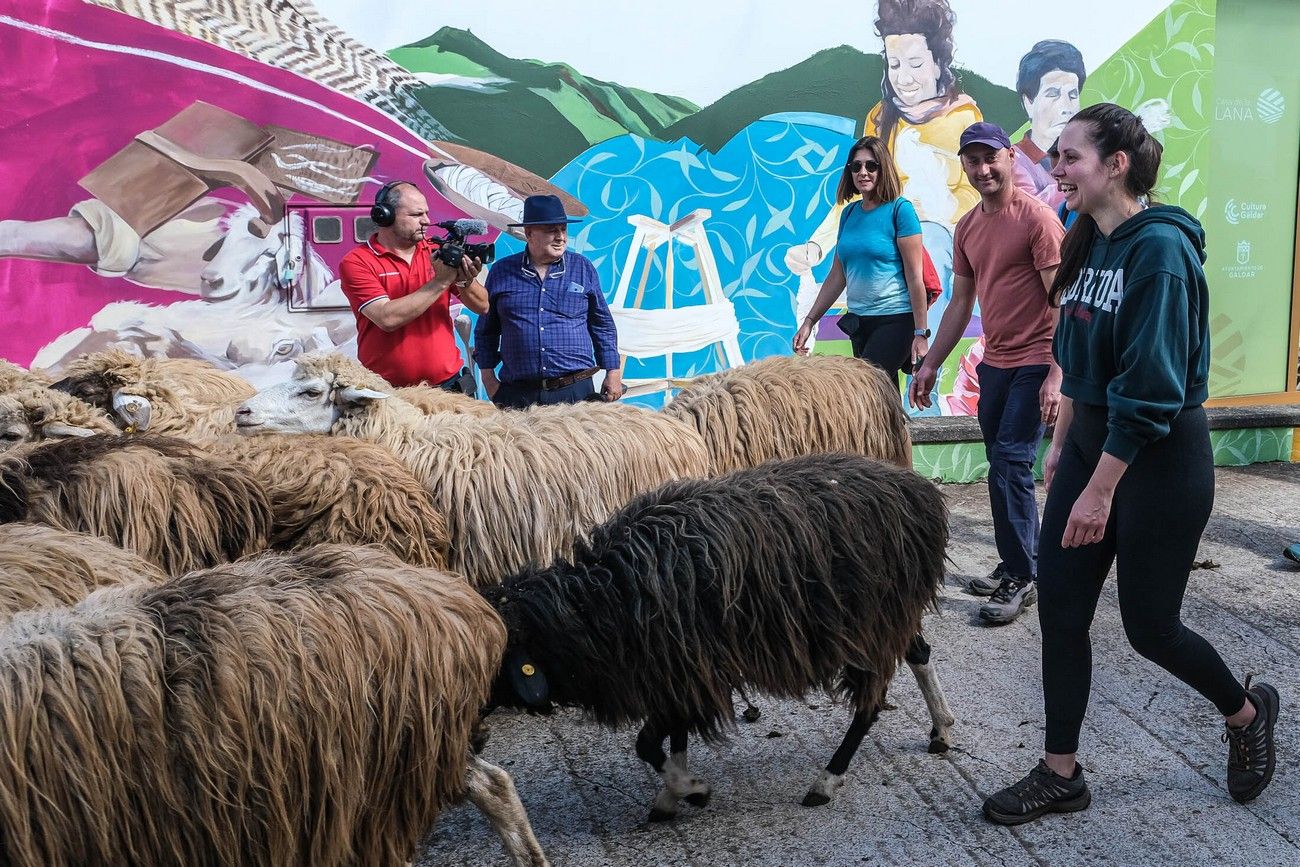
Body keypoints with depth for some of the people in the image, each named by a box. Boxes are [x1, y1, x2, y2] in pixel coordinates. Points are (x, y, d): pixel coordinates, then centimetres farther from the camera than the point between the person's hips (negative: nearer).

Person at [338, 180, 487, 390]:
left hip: (446, 384, 3)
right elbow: (387, 319, -19)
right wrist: (441, 281, -18)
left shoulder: (436, 252, 6)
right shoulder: (357, 262, -5)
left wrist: (465, 282, -15)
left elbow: (482, 306, 6)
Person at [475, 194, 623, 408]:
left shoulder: (583, 268, 8)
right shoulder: (501, 272, 7)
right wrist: (488, 378, 8)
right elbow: (485, 332, 14)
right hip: (516, 394, 0)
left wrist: (613, 373, 9)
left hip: (576, 391, 0)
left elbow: (603, 326, 14)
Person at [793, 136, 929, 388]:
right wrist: (809, 322, 11)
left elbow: (914, 276, -9)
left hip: (896, 320, -6)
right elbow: (837, 276, 15)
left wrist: (921, 333, -12)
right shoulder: (849, 213, 11)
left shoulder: (900, 209, -7)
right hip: (859, 321, 6)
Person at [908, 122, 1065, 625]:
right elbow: (960, 304, 17)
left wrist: (1056, 373, -22)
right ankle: (1015, 566, 22)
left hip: (1035, 362, -7)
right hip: (994, 362, 7)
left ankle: (1021, 579, -1)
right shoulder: (967, 228, 11)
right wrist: (931, 365, 15)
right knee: (1002, 466, 11)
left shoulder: (1036, 217, -11)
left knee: (1011, 465, -10)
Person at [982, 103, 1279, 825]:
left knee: (1149, 625, 6)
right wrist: (1063, 442, 16)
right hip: (1091, 441, 8)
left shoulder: (1159, 247, -20)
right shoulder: (1090, 245, 7)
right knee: (1060, 609, 6)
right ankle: (1061, 775, 18)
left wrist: (1101, 490, -23)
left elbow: (1150, 384, -24)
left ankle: (1248, 712, 36)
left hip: (1159, 459, -8)